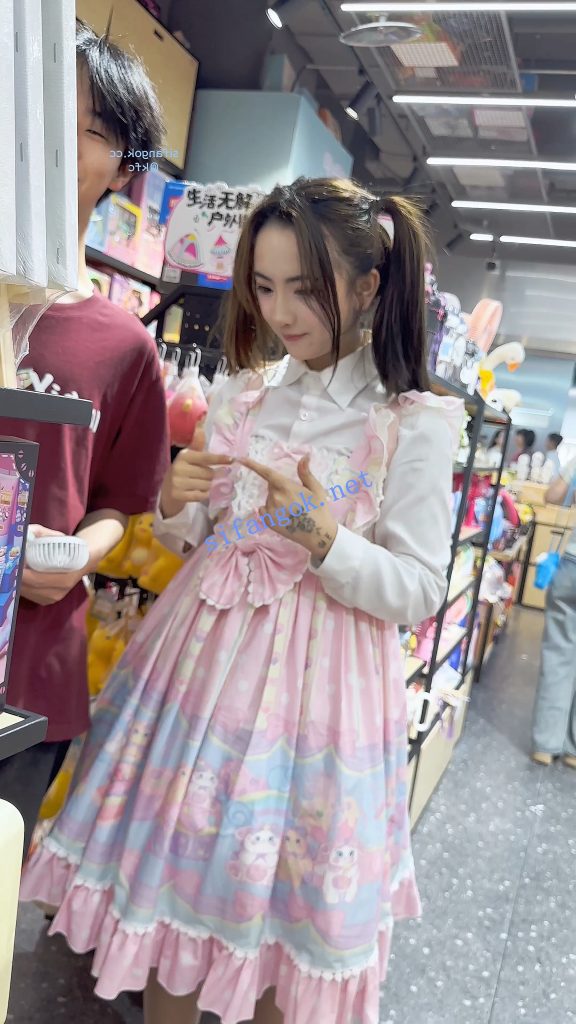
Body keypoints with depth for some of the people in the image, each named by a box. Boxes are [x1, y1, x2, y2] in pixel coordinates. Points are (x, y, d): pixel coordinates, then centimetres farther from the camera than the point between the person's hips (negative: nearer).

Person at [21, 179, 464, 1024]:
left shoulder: (413, 424, -9)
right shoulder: (240, 394, 5)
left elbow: (418, 594, -8)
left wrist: (323, 537, -23)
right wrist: (179, 504, -9)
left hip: (312, 685, -4)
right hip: (204, 662, 4)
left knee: (277, 905, 11)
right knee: (172, 872, 15)